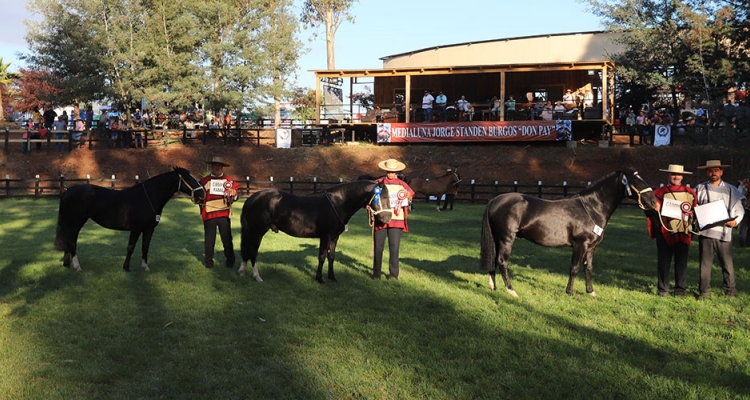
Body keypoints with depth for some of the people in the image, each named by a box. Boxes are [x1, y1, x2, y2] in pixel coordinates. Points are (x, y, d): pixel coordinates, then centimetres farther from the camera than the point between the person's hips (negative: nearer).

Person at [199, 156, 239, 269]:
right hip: (209, 215, 0)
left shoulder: (229, 181, 4)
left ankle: (230, 261, 16)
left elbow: (235, 195, 10)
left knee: (227, 239, 5)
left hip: (224, 214, 0)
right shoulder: (204, 181, 2)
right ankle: (208, 261, 20)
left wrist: (234, 196, -13)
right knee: (209, 240, 7)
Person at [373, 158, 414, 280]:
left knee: (394, 248, 1)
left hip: (396, 220, 0)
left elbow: (411, 194, 16)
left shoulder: (402, 184, 6)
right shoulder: (378, 183, 2)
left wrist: (408, 197, -6)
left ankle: (393, 274, 11)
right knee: (378, 248, 5)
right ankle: (376, 273, 16)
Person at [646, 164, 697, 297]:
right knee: (664, 261, 2)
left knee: (682, 261, 8)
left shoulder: (690, 193, 11)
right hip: (665, 232, -2)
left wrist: (690, 214, -5)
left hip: (683, 232, 2)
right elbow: (653, 210, 1)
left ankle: (680, 288, 18)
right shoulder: (660, 192, 3)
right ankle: (663, 289, 10)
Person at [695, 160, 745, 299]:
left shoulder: (730, 190, 9)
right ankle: (704, 291, 11)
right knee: (705, 263, 3)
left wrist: (735, 220, -8)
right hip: (705, 231, 0)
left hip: (724, 232, 0)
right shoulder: (700, 189, 9)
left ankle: (730, 291, 12)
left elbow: (739, 209, 10)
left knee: (727, 263, 1)